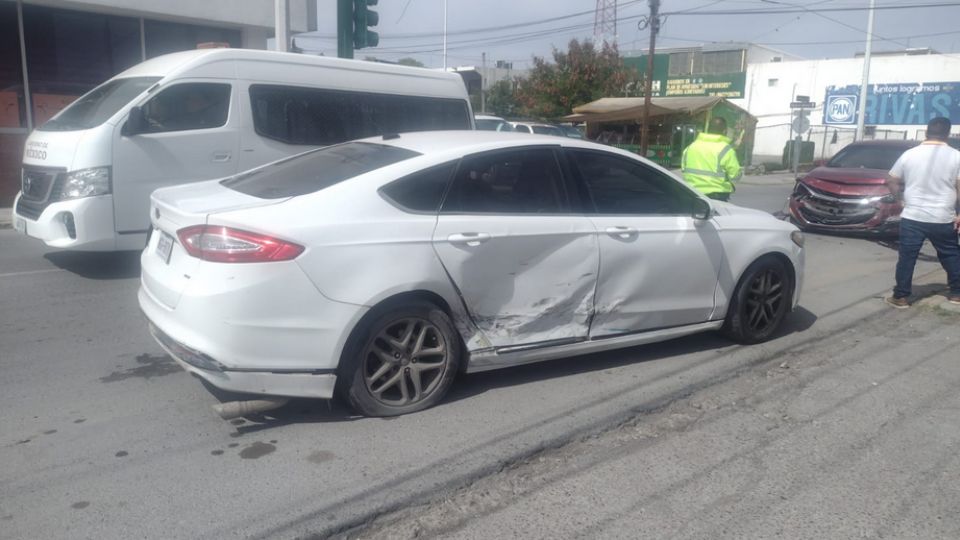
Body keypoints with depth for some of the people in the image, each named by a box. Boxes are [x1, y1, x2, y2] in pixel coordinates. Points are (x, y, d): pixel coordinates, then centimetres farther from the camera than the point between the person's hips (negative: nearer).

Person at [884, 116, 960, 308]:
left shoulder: (909, 154, 1)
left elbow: (891, 181, 9)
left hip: (912, 217, 0)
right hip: (943, 219, 0)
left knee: (907, 258, 4)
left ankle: (900, 297, 6)